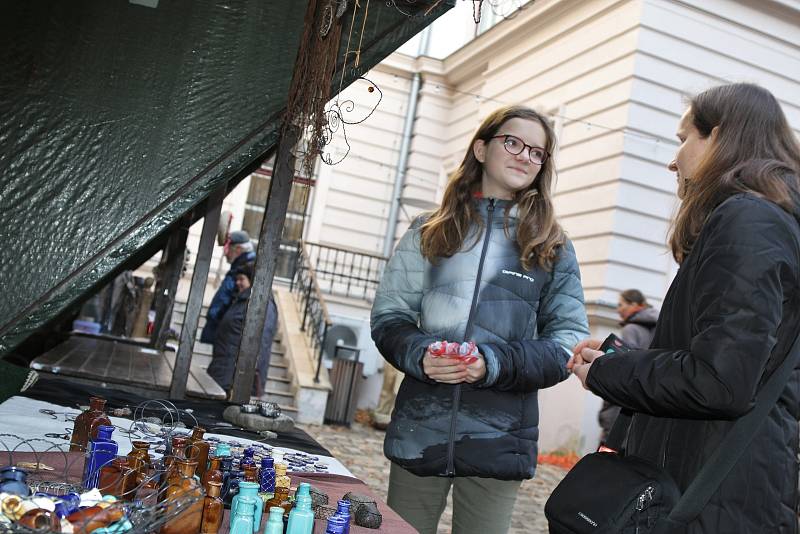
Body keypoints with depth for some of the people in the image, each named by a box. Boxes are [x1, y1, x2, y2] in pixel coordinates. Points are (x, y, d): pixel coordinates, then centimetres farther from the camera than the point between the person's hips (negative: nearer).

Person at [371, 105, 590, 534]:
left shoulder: (553, 247, 5)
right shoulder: (430, 232, 8)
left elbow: (570, 341, 0)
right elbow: (388, 315, 8)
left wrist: (496, 363, -16)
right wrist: (419, 354, -14)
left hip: (498, 442, -1)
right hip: (419, 432, 1)